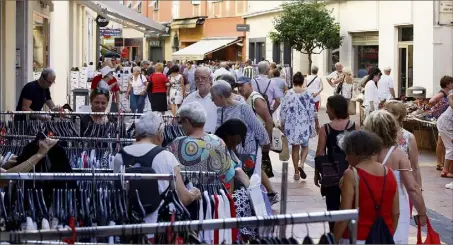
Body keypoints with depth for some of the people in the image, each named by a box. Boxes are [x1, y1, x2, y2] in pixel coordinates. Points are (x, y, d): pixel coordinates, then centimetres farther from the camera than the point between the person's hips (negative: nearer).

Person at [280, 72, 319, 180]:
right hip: (305, 123, 0)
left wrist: (282, 124, 8)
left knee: (295, 147, 11)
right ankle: (301, 164, -9)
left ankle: (296, 172, 12)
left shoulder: (288, 94, -6)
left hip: (292, 124, 0)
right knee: (305, 146, 16)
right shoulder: (307, 93, -6)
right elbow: (313, 110, -2)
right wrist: (316, 123, 9)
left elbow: (283, 110, -4)